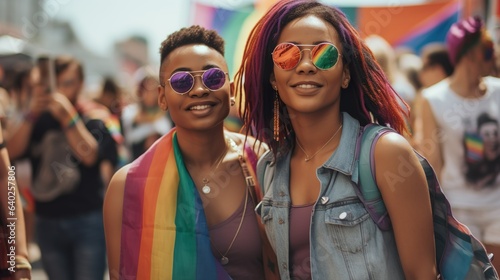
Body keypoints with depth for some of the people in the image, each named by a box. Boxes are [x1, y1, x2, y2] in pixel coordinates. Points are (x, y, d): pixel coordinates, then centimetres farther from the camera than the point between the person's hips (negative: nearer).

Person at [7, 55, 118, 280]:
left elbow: (89, 155, -15)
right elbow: (13, 153, -6)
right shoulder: (39, 122, 8)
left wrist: (68, 116, -21)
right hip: (47, 221, 3)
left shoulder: (94, 120, 1)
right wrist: (31, 115, -16)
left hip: (87, 220, -3)